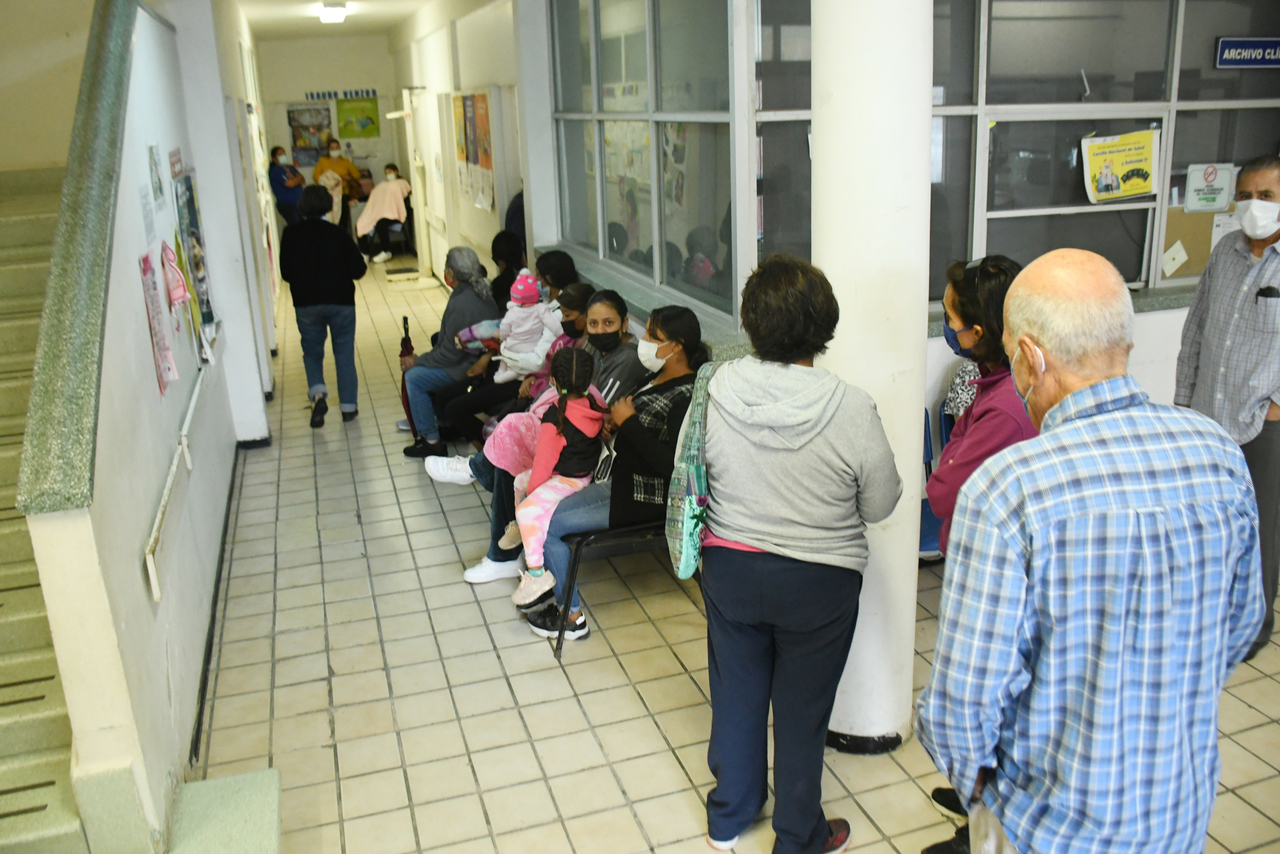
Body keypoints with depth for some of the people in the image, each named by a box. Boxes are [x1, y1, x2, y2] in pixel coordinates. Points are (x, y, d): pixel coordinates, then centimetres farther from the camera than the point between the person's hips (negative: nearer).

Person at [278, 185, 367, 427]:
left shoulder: (291, 234, -2)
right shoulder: (338, 234, -5)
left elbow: (285, 272, 1)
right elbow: (358, 269, -5)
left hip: (306, 304, 1)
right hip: (341, 301, 0)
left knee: (312, 352, 15)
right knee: (344, 354, 10)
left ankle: (317, 393, -9)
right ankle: (348, 406, 12)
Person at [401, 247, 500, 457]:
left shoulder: (460, 304, -24)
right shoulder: (482, 293, 6)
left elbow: (450, 353, -22)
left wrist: (417, 361, -9)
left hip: (468, 369, -10)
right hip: (481, 359, 10)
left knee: (414, 377, -9)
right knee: (424, 369, 22)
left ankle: (431, 442, -5)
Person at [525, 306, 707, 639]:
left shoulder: (687, 395, -23)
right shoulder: (659, 378, 6)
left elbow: (668, 461, -30)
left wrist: (628, 422, -21)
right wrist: (617, 422, 2)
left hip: (647, 499, -10)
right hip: (621, 481, 10)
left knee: (549, 526, -10)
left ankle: (571, 616, 6)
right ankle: (553, 589, 20)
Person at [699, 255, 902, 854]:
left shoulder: (716, 392, -15)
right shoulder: (852, 410, -22)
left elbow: (697, 475, 1)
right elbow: (880, 506, -10)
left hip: (730, 570, 3)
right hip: (818, 582, -2)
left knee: (735, 695, 21)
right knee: (802, 712, 15)